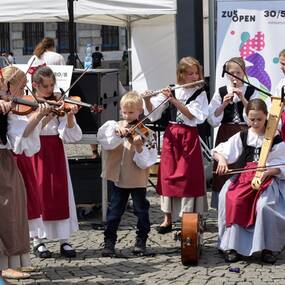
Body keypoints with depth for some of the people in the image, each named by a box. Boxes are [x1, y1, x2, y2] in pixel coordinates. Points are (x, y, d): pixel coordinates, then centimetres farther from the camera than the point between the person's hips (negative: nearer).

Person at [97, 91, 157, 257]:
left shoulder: (145, 133, -8)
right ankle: (109, 242, 15)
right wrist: (118, 134, -29)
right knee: (114, 211, 6)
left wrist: (139, 147, -30)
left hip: (138, 180, -1)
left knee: (141, 210, 10)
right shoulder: (115, 126, 0)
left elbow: (146, 162, -13)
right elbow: (105, 143, -16)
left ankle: (141, 241, 26)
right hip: (119, 178, 2)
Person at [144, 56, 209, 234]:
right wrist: (147, 99, -15)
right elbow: (152, 110, 5)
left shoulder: (200, 93, -1)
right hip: (171, 134, 3)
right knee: (167, 174, 5)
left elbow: (191, 114, -14)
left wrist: (173, 100, -19)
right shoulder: (171, 90, 5)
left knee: (187, 176, -2)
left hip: (189, 136, -2)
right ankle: (168, 218, 14)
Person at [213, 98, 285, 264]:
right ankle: (233, 246, -16)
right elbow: (218, 151, 11)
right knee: (234, 201, -29)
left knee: (264, 205, -33)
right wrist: (221, 159, -12)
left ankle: (267, 247, -15)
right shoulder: (242, 137, 11)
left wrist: (270, 171, -20)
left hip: (268, 180, -2)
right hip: (244, 178, 2)